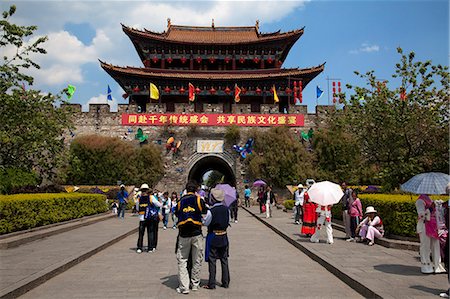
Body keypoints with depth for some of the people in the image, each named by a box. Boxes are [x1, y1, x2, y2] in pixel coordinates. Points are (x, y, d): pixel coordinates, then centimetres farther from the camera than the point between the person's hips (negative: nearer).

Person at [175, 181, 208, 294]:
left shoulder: (180, 201, 2)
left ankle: (184, 287, 2)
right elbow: (205, 212, 9)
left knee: (182, 261, 8)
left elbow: (176, 214, 12)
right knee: (197, 261, 13)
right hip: (196, 234, 0)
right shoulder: (199, 200, -2)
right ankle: (195, 284, 22)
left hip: (183, 235, 1)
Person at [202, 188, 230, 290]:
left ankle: (211, 284, 10)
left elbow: (205, 223, -7)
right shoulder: (226, 209, -4)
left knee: (212, 261, 5)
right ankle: (226, 282, 19)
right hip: (224, 237, 5)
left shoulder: (211, 211, -18)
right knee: (224, 260, 13)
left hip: (213, 237, -4)